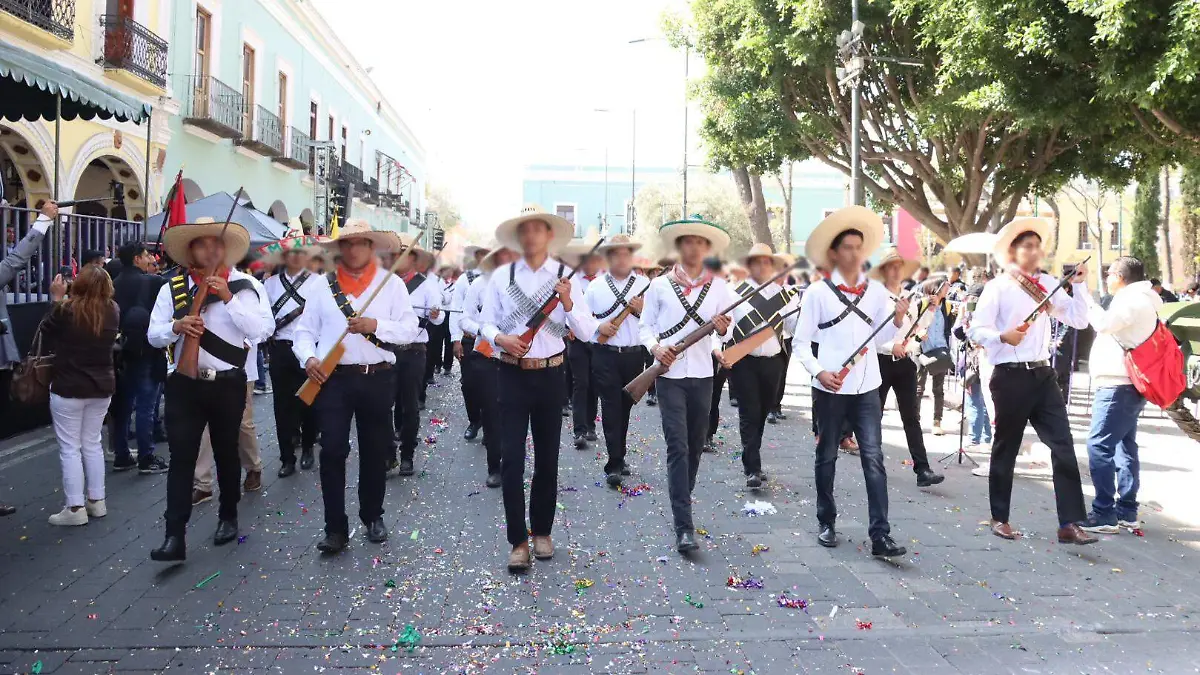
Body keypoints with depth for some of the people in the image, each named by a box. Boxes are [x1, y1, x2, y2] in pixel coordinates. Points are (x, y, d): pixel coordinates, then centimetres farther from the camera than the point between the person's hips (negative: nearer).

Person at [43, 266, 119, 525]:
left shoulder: (66, 310, -18)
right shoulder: (113, 311, -5)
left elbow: (46, 334, 0)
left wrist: (56, 299, 3)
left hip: (68, 388, -5)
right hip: (102, 386, 5)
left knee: (69, 448, 3)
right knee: (92, 444, 16)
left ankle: (75, 508, 5)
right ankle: (96, 501, 21)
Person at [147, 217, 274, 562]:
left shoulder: (245, 285, -2)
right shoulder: (173, 287, 4)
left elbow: (262, 331, -14)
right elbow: (154, 335, 4)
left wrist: (228, 298, -20)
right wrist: (177, 326, -17)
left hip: (228, 384, -1)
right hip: (185, 384, 1)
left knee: (226, 453, 14)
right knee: (181, 457, -3)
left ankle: (228, 517, 32)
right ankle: (174, 536, -2)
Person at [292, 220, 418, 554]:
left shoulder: (391, 283, 4)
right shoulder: (322, 284, 8)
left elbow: (410, 329, -3)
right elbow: (305, 329, 8)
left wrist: (375, 325, -17)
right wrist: (309, 357, -10)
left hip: (378, 378, 0)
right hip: (333, 378, 0)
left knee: (375, 451, 10)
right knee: (332, 452, -4)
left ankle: (372, 517, 28)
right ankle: (336, 528, 4)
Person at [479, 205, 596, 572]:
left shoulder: (565, 276, 0)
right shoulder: (501, 275, 2)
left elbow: (587, 331, -3)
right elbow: (486, 322, 5)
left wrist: (568, 303, -21)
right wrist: (500, 338, -16)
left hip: (550, 374, 1)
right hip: (511, 374, 0)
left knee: (547, 457, 11)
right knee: (511, 458, -5)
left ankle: (542, 531, 27)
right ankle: (518, 541, 4)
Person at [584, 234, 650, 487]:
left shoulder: (645, 285, 5)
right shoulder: (595, 286, 5)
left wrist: (642, 310, -15)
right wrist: (598, 327, -11)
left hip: (635, 355, 2)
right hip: (605, 355, -1)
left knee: (625, 407, 12)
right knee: (611, 407, -7)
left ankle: (619, 457, 27)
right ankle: (614, 465, -7)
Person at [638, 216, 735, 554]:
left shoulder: (719, 287, 6)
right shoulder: (660, 285, 2)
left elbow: (724, 330, 8)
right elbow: (646, 326, 6)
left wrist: (723, 329, -15)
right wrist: (655, 347, -13)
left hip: (702, 374, 3)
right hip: (669, 374, -3)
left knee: (695, 446, 11)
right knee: (678, 447, -10)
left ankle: (681, 505, 33)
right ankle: (684, 527, -13)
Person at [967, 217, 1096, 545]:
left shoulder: (1048, 283, 11)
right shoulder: (998, 287, -5)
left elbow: (1079, 320, 7)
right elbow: (975, 330, -10)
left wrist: (1079, 284, -2)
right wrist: (1003, 336, -27)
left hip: (1043, 375, 5)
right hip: (1011, 377, -5)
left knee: (1064, 446, -1)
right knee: (1006, 448, 7)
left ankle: (1069, 523, 4)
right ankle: (1000, 518, 21)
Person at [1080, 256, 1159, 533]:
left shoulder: (1133, 299, -12)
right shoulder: (1139, 300, 20)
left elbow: (1104, 324, -23)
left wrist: (1085, 295, -13)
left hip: (1119, 385, -11)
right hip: (1127, 384, 11)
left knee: (1100, 446, -13)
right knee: (1124, 446, 13)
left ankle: (1104, 514, -13)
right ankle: (1127, 511, 18)